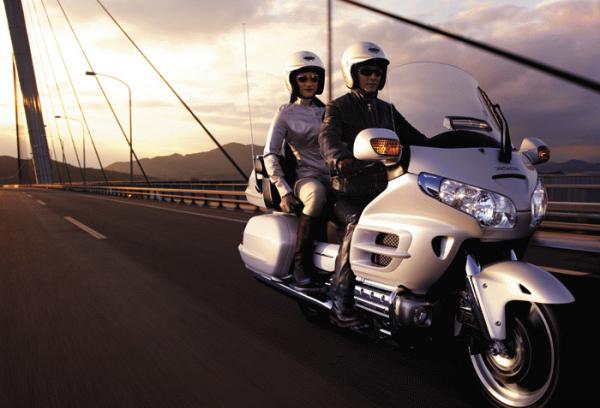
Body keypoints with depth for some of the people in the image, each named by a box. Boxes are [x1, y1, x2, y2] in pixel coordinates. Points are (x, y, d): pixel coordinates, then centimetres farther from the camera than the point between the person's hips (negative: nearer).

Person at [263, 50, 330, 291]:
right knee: (316, 194, -40)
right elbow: (270, 154, -2)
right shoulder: (286, 113, 7)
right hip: (306, 176, -4)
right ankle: (301, 264, -29)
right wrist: (284, 191, -14)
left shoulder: (326, 111, 21)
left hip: (334, 176, 5)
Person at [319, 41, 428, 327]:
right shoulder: (337, 108, 3)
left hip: (382, 191, 5)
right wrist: (340, 159, -42)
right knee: (358, 226, -34)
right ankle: (341, 305, -25)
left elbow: (415, 139, 14)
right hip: (348, 193, -5)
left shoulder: (387, 110, 20)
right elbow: (328, 137, -19)